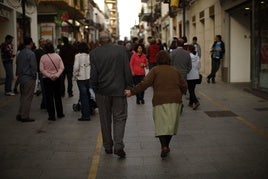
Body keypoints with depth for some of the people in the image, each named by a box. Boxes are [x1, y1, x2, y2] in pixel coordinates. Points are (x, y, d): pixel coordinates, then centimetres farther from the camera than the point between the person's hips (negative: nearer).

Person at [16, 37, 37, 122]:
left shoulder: (20, 53, 8)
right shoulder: (31, 53, -16)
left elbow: (18, 65, 11)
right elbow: (34, 67, -18)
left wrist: (19, 74, 14)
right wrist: (34, 75, -3)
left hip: (21, 78, 8)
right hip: (29, 78, -8)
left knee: (23, 97, 18)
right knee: (28, 98, 1)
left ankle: (20, 115, 21)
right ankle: (25, 116, 6)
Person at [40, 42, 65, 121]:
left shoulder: (43, 57, -7)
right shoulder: (57, 56, -3)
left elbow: (42, 69, -12)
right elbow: (62, 67, -8)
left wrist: (49, 76, -13)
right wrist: (57, 75, -13)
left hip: (47, 79, -2)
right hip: (57, 79, 2)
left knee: (49, 97, 4)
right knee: (57, 96, 15)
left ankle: (51, 115, 4)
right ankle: (60, 113, 23)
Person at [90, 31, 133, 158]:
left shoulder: (94, 53, -4)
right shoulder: (121, 50, -5)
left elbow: (93, 74, -4)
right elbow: (127, 70, -5)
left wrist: (95, 89, 8)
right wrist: (129, 86, 3)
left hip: (102, 91, 1)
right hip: (118, 90, -1)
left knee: (105, 120, 13)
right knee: (120, 118, 6)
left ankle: (108, 146, 21)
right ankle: (118, 145, -7)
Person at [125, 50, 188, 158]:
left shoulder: (155, 70, 1)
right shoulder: (175, 71, 14)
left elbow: (145, 84, -11)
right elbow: (184, 86, 13)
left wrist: (132, 92, -9)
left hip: (160, 101, -4)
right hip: (175, 101, 4)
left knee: (161, 125, -1)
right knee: (171, 124, 12)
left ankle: (164, 147, -14)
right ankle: (167, 145, 19)